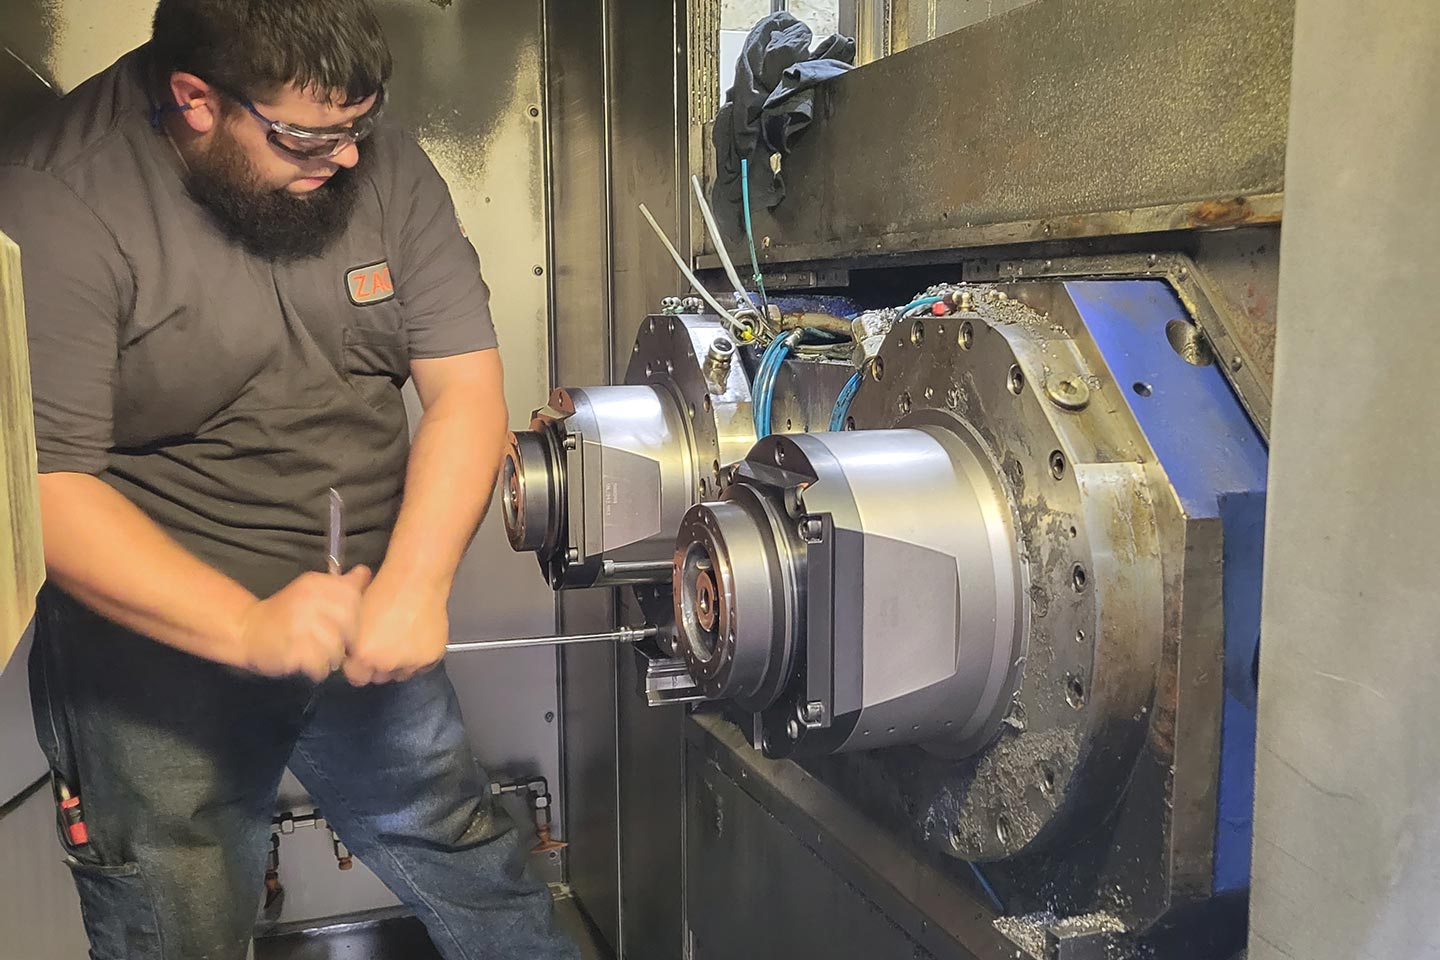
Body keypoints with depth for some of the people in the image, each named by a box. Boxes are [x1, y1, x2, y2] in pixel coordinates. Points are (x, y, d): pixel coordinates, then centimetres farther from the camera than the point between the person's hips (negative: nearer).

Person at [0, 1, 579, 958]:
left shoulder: (381, 162, -4)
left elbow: (466, 385, -7)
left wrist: (412, 586, -20)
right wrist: (248, 627, -32)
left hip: (366, 619, 4)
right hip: (161, 636, -3)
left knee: (474, 873, 20)